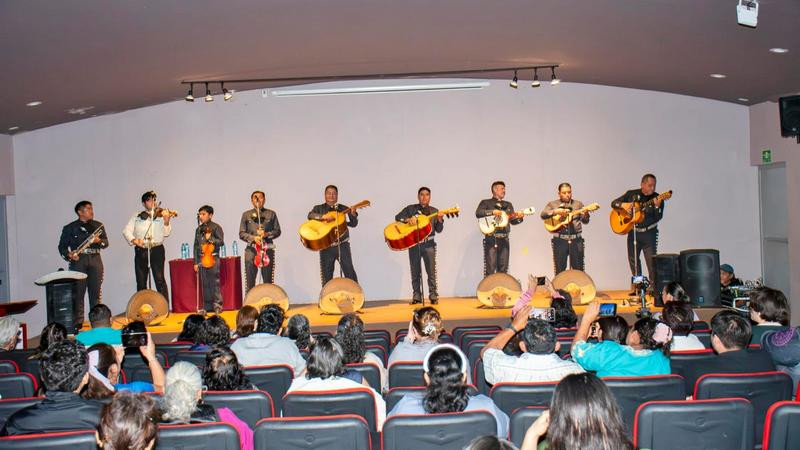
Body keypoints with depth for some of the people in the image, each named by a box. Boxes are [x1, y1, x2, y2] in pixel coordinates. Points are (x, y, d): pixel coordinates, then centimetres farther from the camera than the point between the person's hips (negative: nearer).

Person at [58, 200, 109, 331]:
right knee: (78, 292, -5)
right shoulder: (69, 228, 8)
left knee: (96, 291, 2)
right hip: (78, 260, -2)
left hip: (95, 260, 3)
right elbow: (62, 246, 6)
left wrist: (99, 241, -11)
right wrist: (69, 255, -13)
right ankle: (77, 322, 1)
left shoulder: (98, 225, 16)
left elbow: (106, 242, 11)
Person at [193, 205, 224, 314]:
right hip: (201, 259, 5)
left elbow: (221, 242, -6)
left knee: (215, 282, -4)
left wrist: (210, 239, -19)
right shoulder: (199, 229, 14)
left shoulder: (216, 227, -1)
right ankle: (207, 307, 14)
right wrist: (196, 262, 12)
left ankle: (217, 305, 3)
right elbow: (196, 246, 15)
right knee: (205, 284, 7)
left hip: (213, 258, -5)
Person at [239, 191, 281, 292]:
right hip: (251, 250, 0)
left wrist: (267, 234, -10)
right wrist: (253, 238, -10)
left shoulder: (271, 214, 12)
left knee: (268, 281, 1)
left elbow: (277, 231, 9)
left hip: (267, 249, 0)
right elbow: (241, 233, 7)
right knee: (249, 282, -2)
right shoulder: (246, 215, 12)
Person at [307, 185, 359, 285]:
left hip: (342, 245, 0)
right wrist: (324, 217, -24)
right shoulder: (319, 208, 11)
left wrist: (353, 214, -18)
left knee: (349, 272, -7)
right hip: (326, 246, 1)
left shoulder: (343, 209, 10)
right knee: (326, 276, 5)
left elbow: (353, 224, 2)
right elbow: (310, 216, -9)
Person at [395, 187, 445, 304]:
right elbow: (397, 217, 2)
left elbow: (439, 230, 6)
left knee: (431, 271, -4)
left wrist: (440, 220, -14)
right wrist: (408, 220, -16)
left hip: (428, 244, 0)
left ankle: (433, 295, 2)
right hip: (413, 244, 0)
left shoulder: (434, 211, 10)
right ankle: (416, 296, 11)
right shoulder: (410, 209, 9)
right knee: (415, 272, 4)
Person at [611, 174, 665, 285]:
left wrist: (657, 206, -32)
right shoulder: (631, 194, 2)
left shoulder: (657, 198, -4)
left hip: (649, 234, -2)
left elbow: (658, 218, -14)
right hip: (633, 233, 3)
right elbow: (614, 203, 3)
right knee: (633, 261, 10)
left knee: (651, 262, -7)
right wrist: (623, 205, -17)